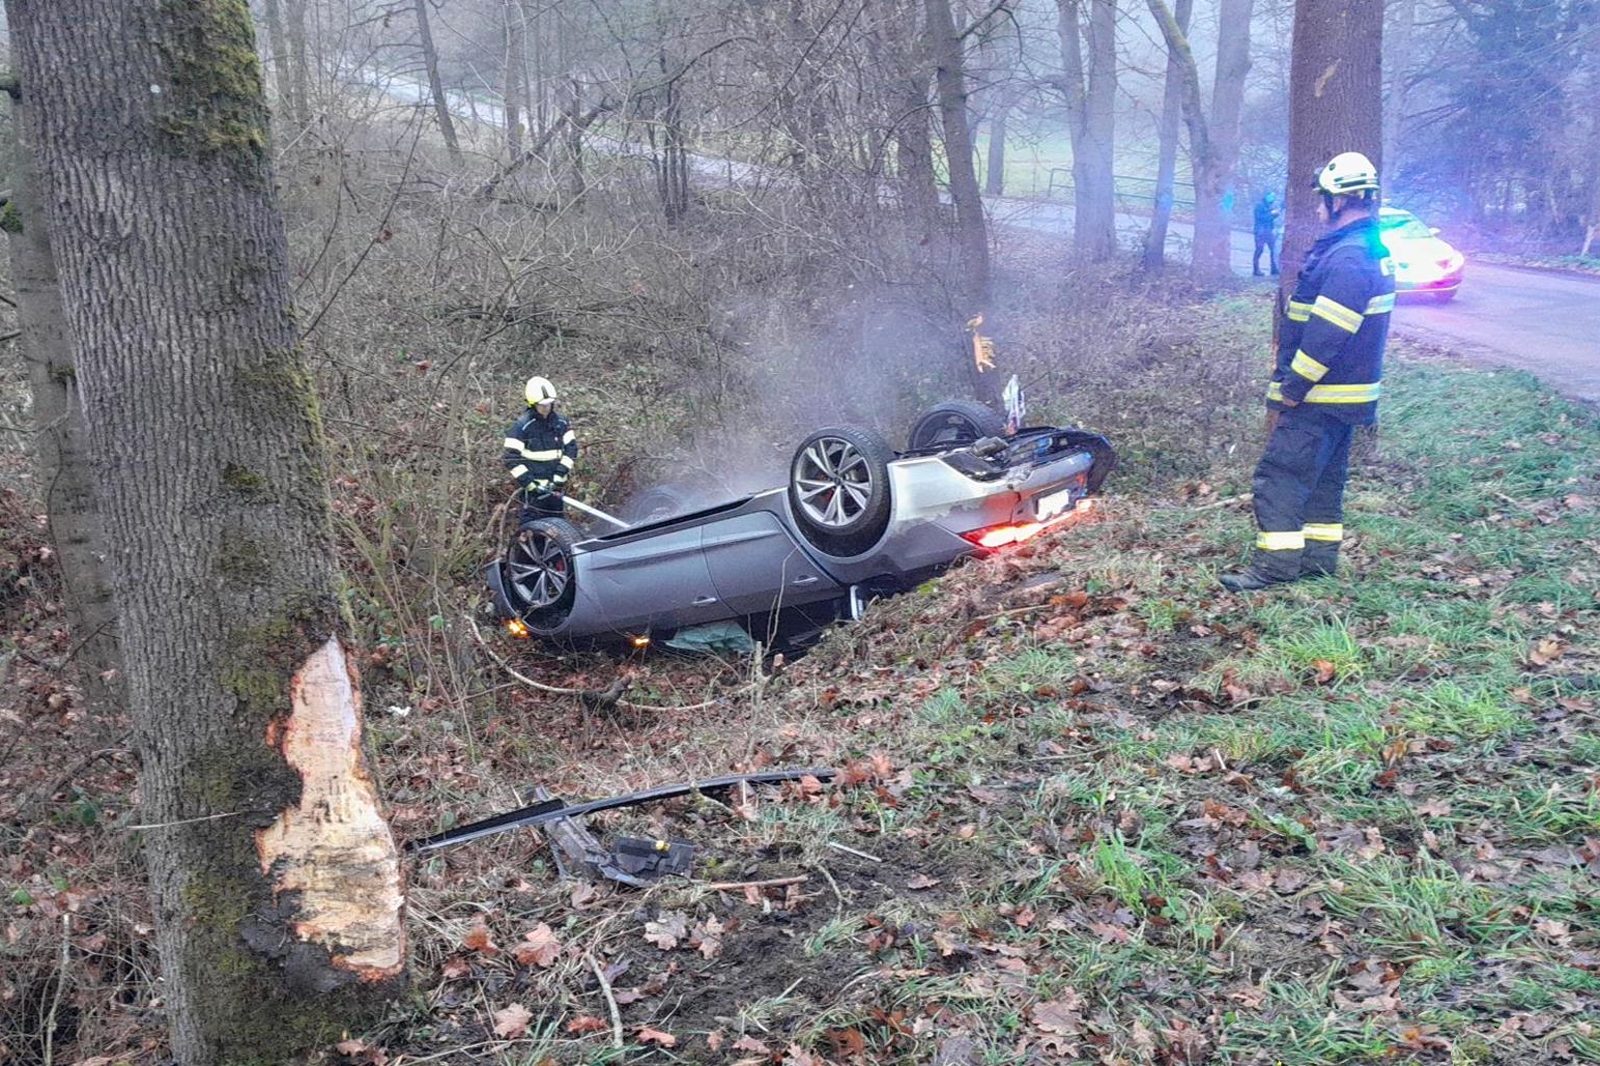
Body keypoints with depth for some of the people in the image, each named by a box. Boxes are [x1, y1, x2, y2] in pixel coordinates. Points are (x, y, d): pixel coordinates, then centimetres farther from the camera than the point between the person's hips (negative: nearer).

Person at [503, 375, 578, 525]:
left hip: (556, 485, 5)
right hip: (534, 486, -5)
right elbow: (511, 459, -11)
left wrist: (561, 473, -8)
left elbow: (571, 448, 5)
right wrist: (528, 483, -17)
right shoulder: (522, 426, -10)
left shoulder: (560, 422, 5)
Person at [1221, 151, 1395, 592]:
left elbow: (1325, 336, -25)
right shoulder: (1371, 250, 14)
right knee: (1323, 477, 17)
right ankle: (1320, 557, 25)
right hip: (1343, 398, 11)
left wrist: (1290, 390, -19)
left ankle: (1275, 563, -7)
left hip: (1320, 397, -11)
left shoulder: (1347, 260, -21)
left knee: (1279, 475, -8)